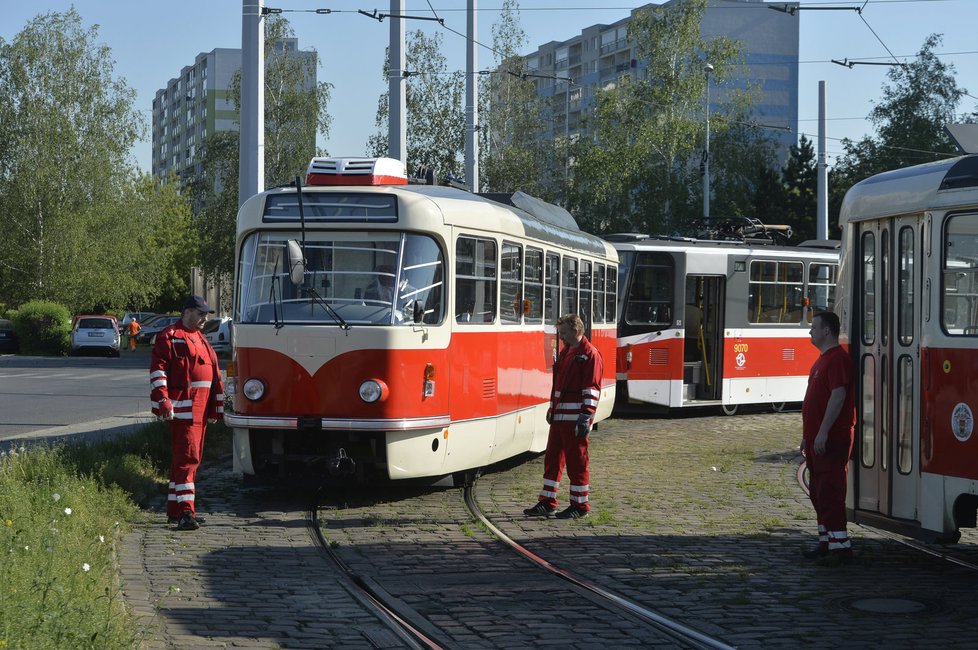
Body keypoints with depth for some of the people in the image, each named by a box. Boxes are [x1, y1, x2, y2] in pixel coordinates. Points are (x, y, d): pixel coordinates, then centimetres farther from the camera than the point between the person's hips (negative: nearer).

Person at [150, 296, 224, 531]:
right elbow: (158, 370, -13)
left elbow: (214, 374, 27)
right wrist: (163, 401, -22)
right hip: (182, 409, -9)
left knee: (188, 458, 13)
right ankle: (185, 512, -19)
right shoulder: (169, 337, -5)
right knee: (187, 457, -15)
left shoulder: (200, 339, 23)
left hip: (200, 410, 9)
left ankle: (175, 509, 21)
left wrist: (216, 407, 25)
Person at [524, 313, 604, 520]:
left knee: (576, 460, -2)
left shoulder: (590, 355, -11)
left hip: (575, 418, -9)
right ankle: (547, 502, 17)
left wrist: (586, 417, -19)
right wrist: (552, 409, 22)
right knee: (552, 458, 11)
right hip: (559, 416, 9)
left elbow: (592, 390, -15)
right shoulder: (565, 352, 17)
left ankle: (580, 505, 7)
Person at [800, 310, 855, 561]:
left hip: (831, 439, -11)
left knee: (830, 492, -11)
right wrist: (807, 435, 23)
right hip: (817, 439, 11)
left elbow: (838, 396, -23)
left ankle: (839, 545, -10)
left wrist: (822, 433, -25)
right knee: (818, 492, 14)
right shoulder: (823, 359, 19)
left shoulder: (837, 359, -15)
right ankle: (826, 542, 20)